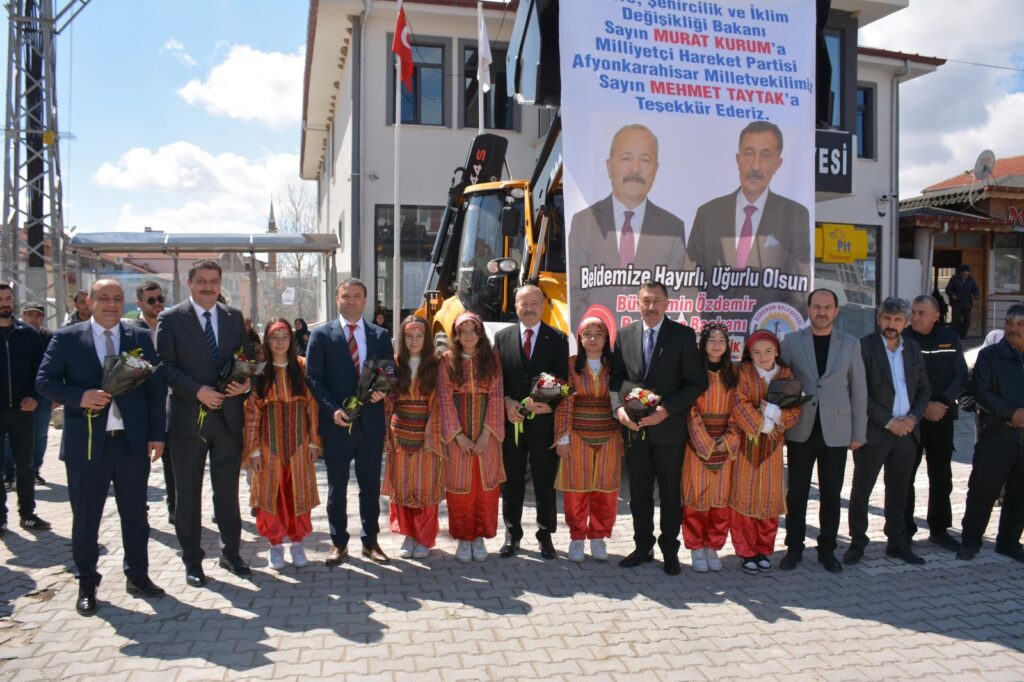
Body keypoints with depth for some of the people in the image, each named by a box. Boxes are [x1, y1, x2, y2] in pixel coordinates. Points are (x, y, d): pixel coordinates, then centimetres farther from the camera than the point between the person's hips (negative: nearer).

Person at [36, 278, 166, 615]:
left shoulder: (140, 338, 5)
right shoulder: (67, 338, 1)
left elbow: (156, 388, 5)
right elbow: (44, 380, -1)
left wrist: (157, 434, 0)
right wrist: (78, 397, -20)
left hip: (133, 441, 2)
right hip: (86, 442, -1)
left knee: (135, 514, 13)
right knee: (85, 517, 8)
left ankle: (138, 576, 28)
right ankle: (86, 585, 24)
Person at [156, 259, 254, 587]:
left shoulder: (234, 317, 8)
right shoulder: (171, 319, -3)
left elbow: (248, 357, 10)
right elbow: (165, 366, -9)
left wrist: (247, 382, -10)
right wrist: (197, 391, -19)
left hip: (229, 415, 3)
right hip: (188, 417, -3)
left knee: (228, 489, 13)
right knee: (188, 493, 8)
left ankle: (231, 552, 27)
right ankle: (192, 560, 22)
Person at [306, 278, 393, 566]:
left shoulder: (380, 335, 8)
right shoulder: (321, 334, 1)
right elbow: (313, 377, -3)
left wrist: (383, 390, -11)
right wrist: (332, 409, -14)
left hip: (371, 422, 2)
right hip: (336, 423, -2)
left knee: (371, 486, 11)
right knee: (337, 487, 8)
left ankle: (370, 542, 23)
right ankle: (338, 543, 21)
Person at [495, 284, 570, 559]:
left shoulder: (557, 339, 3)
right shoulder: (502, 337, 7)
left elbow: (562, 379, -1)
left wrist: (549, 403, -17)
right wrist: (507, 402, -9)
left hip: (544, 421, -1)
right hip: (511, 420, 1)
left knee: (546, 482, 7)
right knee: (511, 481, 9)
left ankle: (545, 534, 21)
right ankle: (512, 533, 22)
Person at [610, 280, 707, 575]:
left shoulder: (683, 335, -4)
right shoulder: (625, 335, 5)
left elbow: (697, 382, -7)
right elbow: (616, 378, 7)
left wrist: (666, 410, -17)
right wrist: (619, 408, -10)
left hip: (669, 428, -3)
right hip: (634, 428, 3)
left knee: (670, 495, 9)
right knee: (638, 495, 13)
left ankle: (670, 551, 24)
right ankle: (643, 547, 28)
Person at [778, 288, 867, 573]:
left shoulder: (850, 344, 5)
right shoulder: (791, 341, 2)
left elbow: (858, 390, 5)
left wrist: (859, 432, 3)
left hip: (836, 431, 1)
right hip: (801, 431, 0)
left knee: (831, 495, 7)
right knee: (797, 493, 6)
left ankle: (827, 550, 22)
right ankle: (794, 548, 19)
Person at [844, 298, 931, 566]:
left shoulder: (913, 349, 10)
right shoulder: (864, 346, -7)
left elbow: (924, 389, 14)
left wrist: (913, 417, -3)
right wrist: (889, 421, -14)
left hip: (907, 431, 5)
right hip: (873, 431, -5)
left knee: (898, 491, 14)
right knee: (861, 490, 4)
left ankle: (898, 543, 25)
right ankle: (857, 543, 16)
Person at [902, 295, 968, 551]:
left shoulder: (949, 338, 4)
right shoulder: (903, 339, -6)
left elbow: (961, 375, 1)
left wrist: (943, 402, -13)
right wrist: (924, 406, -14)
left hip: (942, 416, 3)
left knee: (941, 475, 10)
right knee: (905, 474, 0)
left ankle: (939, 529, 22)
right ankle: (904, 529, 10)